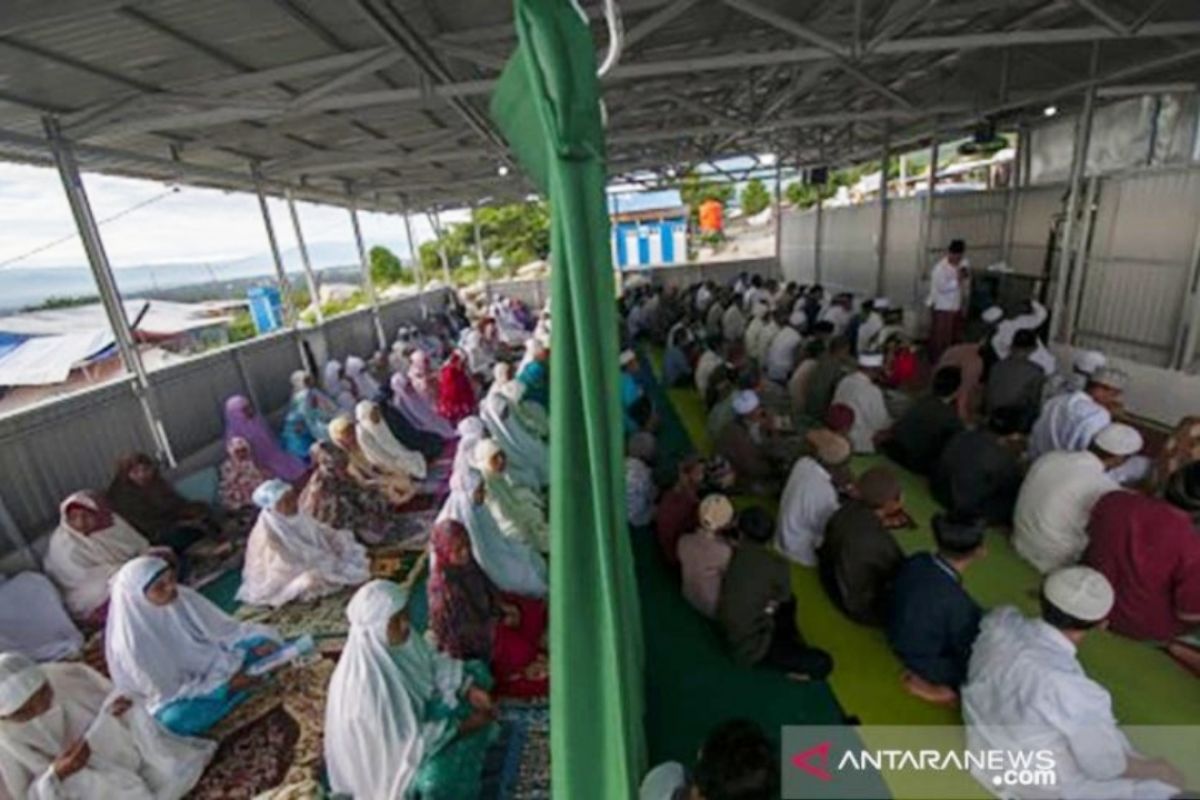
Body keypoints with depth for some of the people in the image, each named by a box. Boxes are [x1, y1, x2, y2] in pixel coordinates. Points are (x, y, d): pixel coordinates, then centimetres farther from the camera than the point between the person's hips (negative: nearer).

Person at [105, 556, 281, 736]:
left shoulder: (185, 598, -15)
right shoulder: (131, 642, -26)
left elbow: (223, 629, -3)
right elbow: (169, 691, -19)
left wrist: (261, 644, -19)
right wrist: (224, 685, -24)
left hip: (213, 663, 5)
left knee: (262, 638, -12)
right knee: (176, 719, -36)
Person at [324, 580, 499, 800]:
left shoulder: (400, 638, -19)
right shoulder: (365, 682, -37)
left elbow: (432, 663, -3)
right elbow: (406, 737, -28)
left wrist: (470, 690, -15)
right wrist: (462, 726, -22)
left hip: (417, 706, 7)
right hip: (392, 746, -7)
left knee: (476, 672, 5)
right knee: (436, 780, -26)